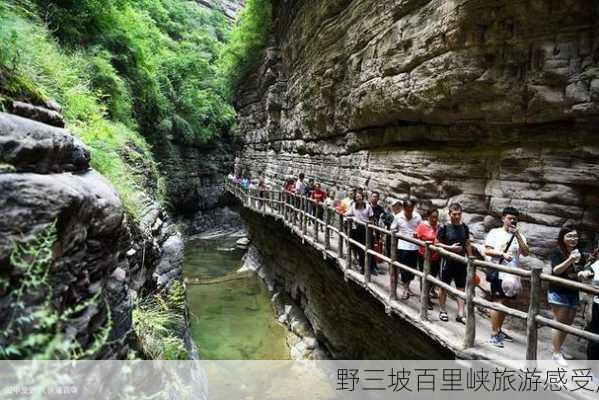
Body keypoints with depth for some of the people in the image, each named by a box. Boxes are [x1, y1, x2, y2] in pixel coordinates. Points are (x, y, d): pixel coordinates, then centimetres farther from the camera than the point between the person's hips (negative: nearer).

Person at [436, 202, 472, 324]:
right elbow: (437, 243, -7)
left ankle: (460, 314, 12)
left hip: (461, 261, 4)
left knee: (461, 288, 6)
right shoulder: (444, 227, -10)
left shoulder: (464, 227, 3)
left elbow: (468, 244, 10)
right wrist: (450, 247, -20)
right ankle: (443, 311, 23)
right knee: (444, 287, 8)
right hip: (447, 261, -4)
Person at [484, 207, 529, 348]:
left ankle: (499, 331, 26)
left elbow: (525, 253, -2)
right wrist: (502, 254, -20)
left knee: (505, 302, 12)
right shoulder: (495, 232, 0)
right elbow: (487, 251, -6)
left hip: (513, 274, 5)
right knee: (498, 302, -6)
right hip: (498, 273, -5)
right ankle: (493, 335, -1)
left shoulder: (519, 235, 11)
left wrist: (517, 235, -11)